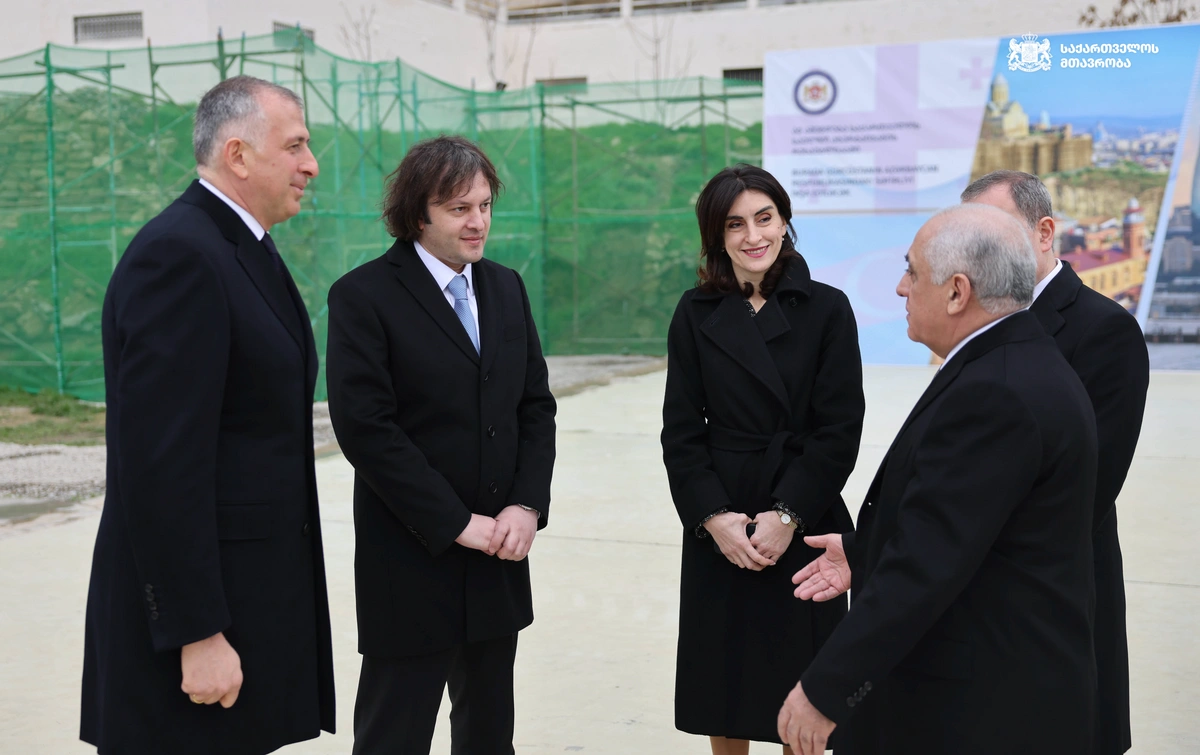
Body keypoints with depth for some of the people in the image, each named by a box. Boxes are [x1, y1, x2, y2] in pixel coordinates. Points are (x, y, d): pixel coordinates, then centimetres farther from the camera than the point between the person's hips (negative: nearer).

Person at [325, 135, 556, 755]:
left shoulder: (506, 288, 11)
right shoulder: (363, 295, -9)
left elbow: (536, 407, 11)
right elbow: (366, 429, -16)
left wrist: (527, 505, -4)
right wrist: (456, 524, -16)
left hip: (498, 560, 6)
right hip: (412, 566, -6)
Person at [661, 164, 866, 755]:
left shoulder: (826, 309, -2)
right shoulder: (696, 314, 4)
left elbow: (839, 430, -6)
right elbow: (681, 432, 1)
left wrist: (788, 516, -14)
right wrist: (713, 517, -11)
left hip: (804, 526, -2)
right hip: (718, 532, 2)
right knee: (722, 683, 9)